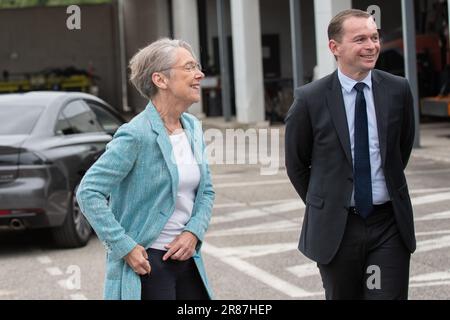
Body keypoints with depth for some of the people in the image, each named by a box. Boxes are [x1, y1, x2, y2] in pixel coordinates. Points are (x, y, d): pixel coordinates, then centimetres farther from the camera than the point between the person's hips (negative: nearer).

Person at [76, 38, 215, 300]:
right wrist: (125, 247, -19)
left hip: (185, 257, 7)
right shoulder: (136, 135, -16)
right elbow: (88, 192, -18)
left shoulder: (193, 128, 6)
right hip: (146, 262, -7)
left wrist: (193, 232, -3)